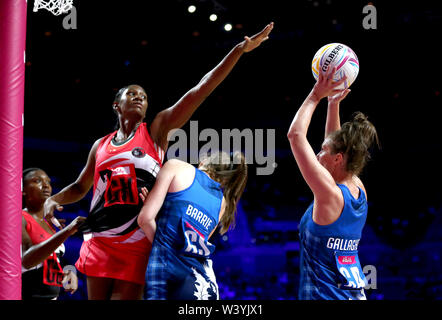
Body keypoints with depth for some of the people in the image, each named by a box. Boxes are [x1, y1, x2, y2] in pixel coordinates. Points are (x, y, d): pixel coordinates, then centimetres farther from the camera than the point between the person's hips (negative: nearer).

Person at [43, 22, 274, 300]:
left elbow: (201, 89, -3)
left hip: (137, 248, -3)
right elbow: (80, 187, 28)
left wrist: (240, 49, -10)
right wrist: (53, 200, 6)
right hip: (99, 244, 3)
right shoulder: (100, 146, 15)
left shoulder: (156, 131, 4)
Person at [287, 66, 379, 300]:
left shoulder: (330, 194, -16)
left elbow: (295, 135, -14)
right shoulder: (359, 193, 5)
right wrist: (333, 103, 20)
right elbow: (335, 143, 22)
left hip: (324, 295, -8)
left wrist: (316, 96, -5)